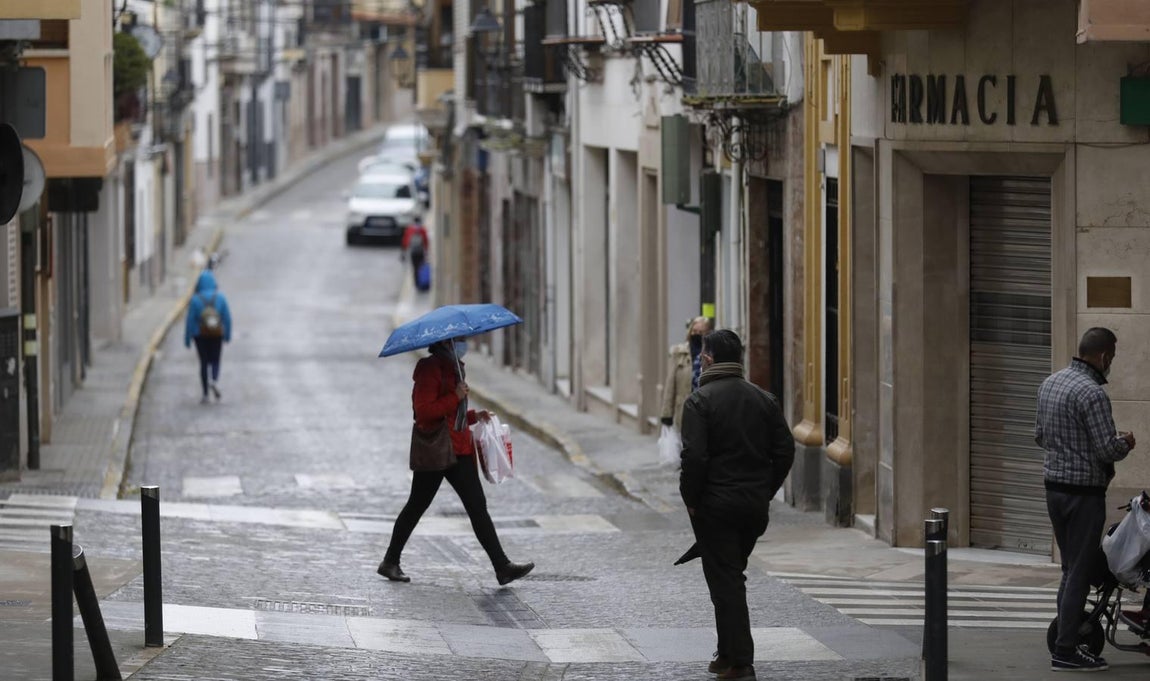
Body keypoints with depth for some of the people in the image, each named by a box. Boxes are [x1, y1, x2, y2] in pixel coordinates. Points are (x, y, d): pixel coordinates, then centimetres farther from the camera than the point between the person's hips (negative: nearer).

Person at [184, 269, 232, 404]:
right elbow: (227, 318, -4)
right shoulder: (220, 298, -6)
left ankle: (205, 394, 9)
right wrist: (227, 336, 7)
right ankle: (215, 381, -17)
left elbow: (190, 321, -9)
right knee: (215, 361, 14)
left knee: (204, 363, 10)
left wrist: (187, 339, -1)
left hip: (201, 336, -1)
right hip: (217, 336, 1)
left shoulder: (195, 300, -10)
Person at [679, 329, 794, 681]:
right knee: (733, 577, 20)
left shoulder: (700, 401, -12)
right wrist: (765, 491, 12)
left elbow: (694, 456, -19)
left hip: (715, 506, -6)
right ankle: (729, 653, 25)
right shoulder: (764, 399, 6)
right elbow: (785, 451, 4)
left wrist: (691, 500, -7)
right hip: (756, 507, 6)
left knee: (725, 582, -1)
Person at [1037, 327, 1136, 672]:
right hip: (1084, 492, -8)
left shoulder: (1050, 382, 7)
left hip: (1054, 487, 8)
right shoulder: (1092, 393, -20)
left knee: (1071, 569, 17)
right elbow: (1108, 450, -21)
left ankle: (1065, 641, 21)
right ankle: (1066, 650, 1)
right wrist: (1126, 443, -1)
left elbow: (1040, 435, 17)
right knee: (1080, 572, -1)